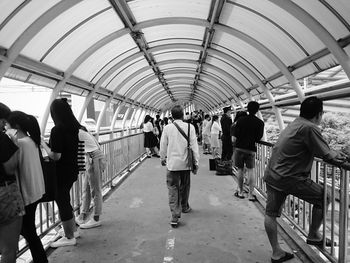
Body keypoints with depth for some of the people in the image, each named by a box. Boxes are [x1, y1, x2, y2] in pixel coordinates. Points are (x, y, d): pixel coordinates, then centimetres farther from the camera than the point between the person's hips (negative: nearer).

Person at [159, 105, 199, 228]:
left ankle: (175, 217, -5)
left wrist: (162, 158, 20)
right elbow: (194, 146, -4)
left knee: (173, 189, 2)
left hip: (172, 163, -1)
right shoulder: (190, 127, -6)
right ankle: (184, 207, 41)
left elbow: (163, 145, 3)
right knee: (185, 186, 20)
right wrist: (196, 162, 4)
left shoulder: (167, 128, -5)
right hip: (185, 163, 1)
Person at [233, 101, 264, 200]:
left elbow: (235, 134, -5)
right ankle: (251, 194, 5)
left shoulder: (241, 120, -5)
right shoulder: (260, 123, -4)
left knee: (240, 170, 9)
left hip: (239, 147, 0)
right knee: (250, 170, 5)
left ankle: (240, 192, 17)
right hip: (251, 149, 0)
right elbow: (259, 138, -2)